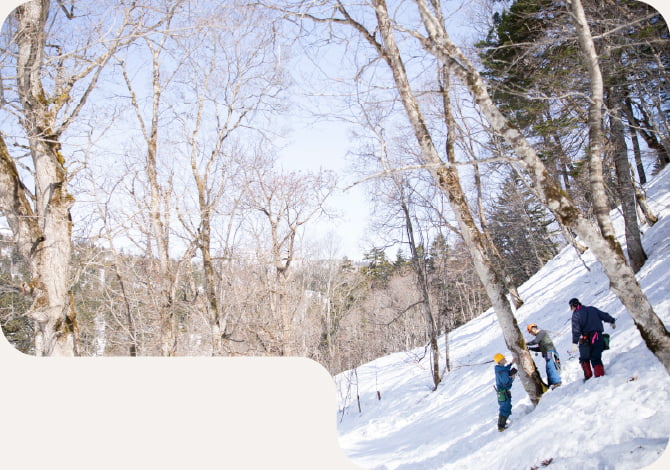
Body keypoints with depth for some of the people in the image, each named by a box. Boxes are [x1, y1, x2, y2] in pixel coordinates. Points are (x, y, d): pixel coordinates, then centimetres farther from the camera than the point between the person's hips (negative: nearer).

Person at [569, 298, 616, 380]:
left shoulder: (576, 314, -4)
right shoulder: (592, 309, 12)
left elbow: (576, 330, -12)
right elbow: (604, 315, 20)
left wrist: (575, 343, -14)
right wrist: (612, 321, 39)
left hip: (586, 339, -4)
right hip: (598, 337, 4)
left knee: (584, 359, 15)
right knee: (596, 359, 9)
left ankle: (588, 376, 10)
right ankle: (600, 375, -3)